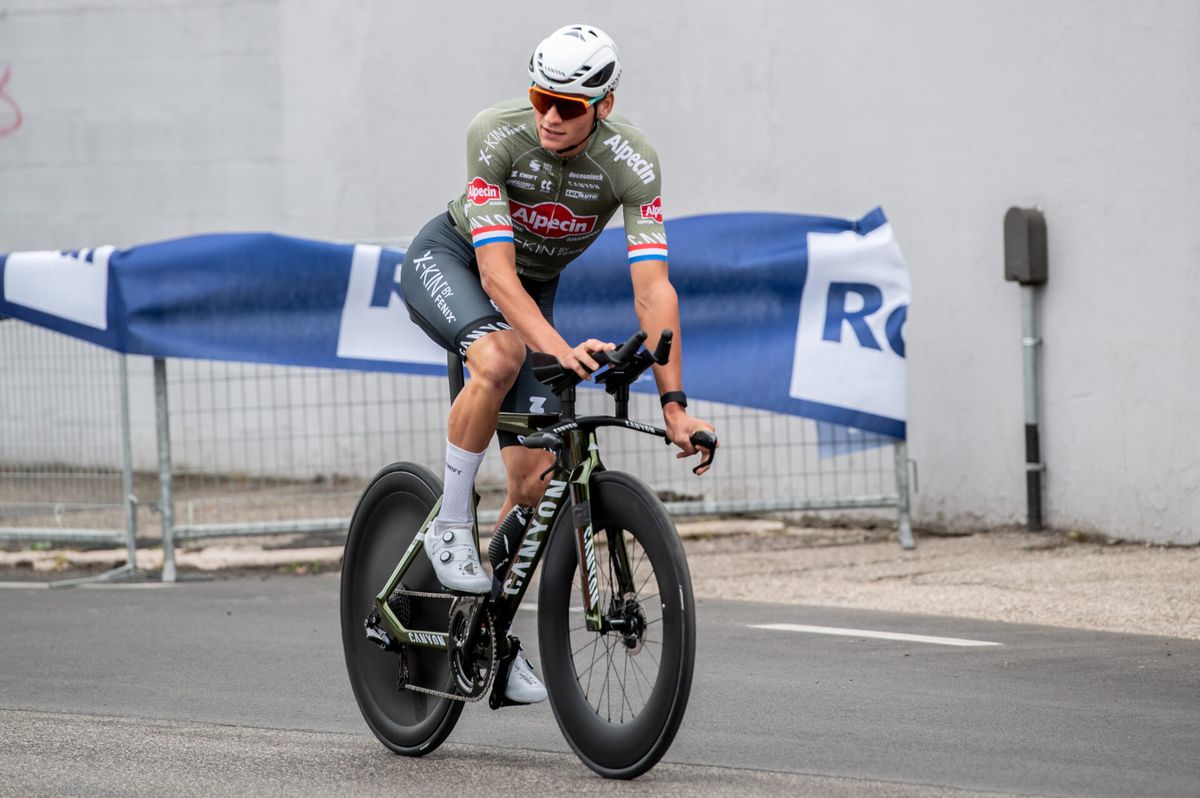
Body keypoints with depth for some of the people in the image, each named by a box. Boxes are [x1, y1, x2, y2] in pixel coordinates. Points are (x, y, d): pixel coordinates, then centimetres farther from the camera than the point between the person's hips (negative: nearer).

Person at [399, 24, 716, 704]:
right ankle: (451, 528, -21)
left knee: (534, 476, -6)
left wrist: (674, 404, -39)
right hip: (450, 260, -3)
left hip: (535, 286, 3)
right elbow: (496, 270, -36)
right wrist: (561, 350, -52)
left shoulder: (632, 162, -27)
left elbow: (654, 288, -31)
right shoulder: (497, 136, -32)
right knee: (501, 354, -38)